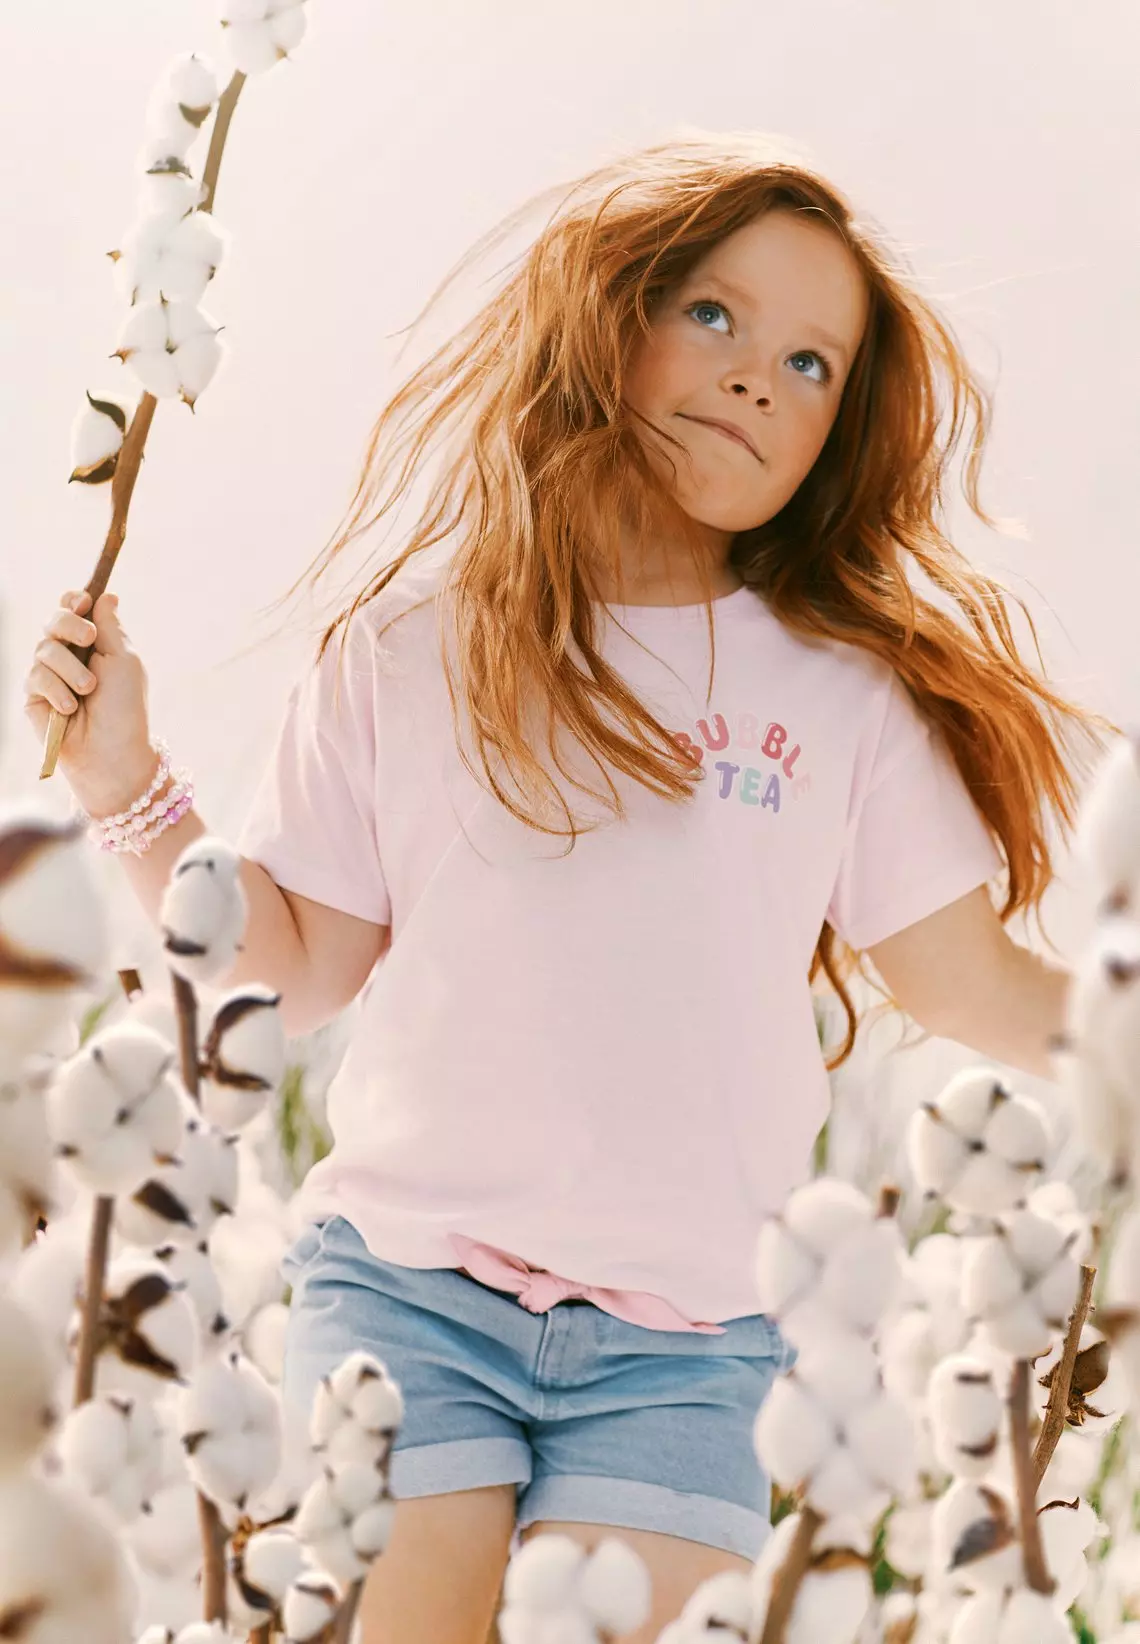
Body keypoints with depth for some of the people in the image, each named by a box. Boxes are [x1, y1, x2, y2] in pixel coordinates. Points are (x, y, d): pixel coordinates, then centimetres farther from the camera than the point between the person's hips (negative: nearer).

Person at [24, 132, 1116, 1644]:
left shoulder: (846, 692, 4)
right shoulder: (406, 652, 6)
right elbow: (302, 967, 9)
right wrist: (132, 794, 0)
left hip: (682, 1345, 0)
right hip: (400, 1288, 0)